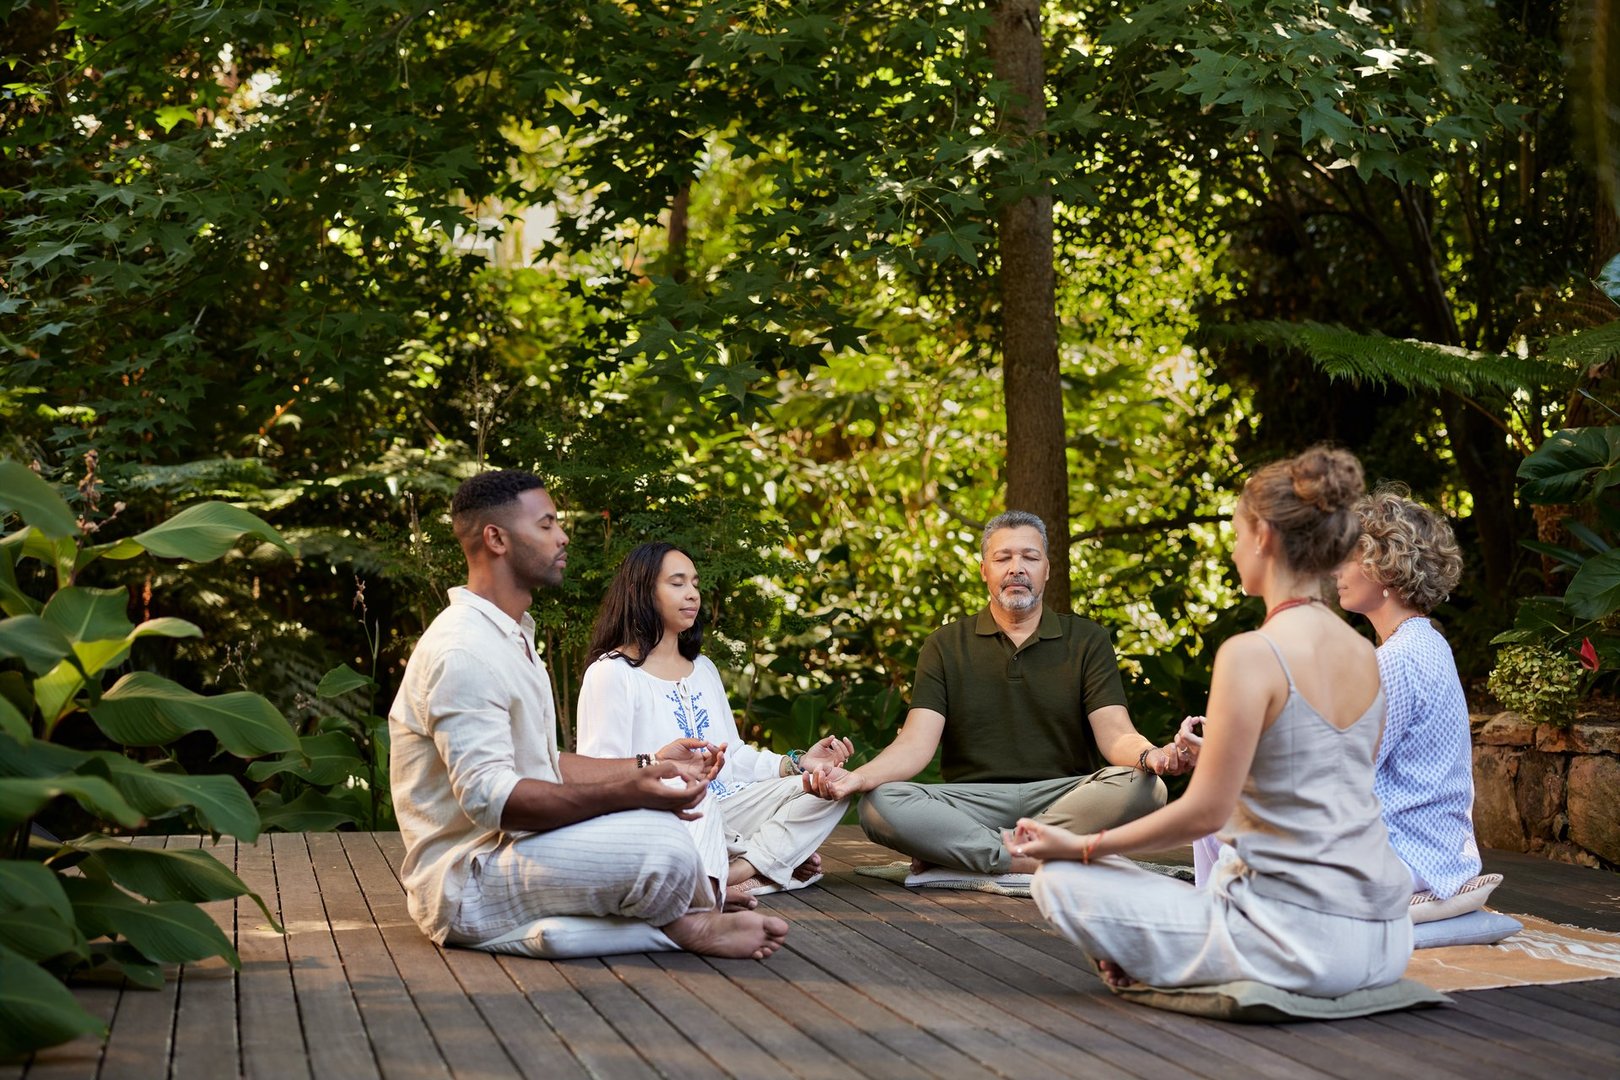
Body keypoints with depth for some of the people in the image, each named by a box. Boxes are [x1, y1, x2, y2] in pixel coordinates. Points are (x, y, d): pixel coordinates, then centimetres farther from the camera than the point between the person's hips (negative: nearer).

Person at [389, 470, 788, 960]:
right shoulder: (461, 651, -18)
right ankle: (692, 924, -2)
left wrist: (646, 766, 10)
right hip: (466, 885, -11)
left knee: (687, 792, 7)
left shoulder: (512, 637, 19)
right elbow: (489, 796, -27)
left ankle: (702, 917, -16)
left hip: (514, 847, 11)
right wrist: (626, 791, -33)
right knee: (662, 844, -31)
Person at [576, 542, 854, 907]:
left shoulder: (703, 669, 24)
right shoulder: (612, 672, -3)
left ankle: (736, 872, -23)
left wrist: (798, 763, 6)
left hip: (726, 810, 8)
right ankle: (770, 862, -22)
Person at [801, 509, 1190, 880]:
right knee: (879, 805, -28)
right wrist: (856, 777, -22)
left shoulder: (1087, 641, 10)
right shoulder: (946, 646, 11)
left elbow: (1115, 735, -2)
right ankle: (1035, 861, -31)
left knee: (1143, 788, -31)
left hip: (1065, 796, 1)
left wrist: (1150, 755, -28)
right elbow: (917, 743, 0)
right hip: (973, 798, 0)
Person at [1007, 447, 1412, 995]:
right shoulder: (1365, 655, 8)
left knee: (1060, 882, 0)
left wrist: (1082, 846, -3)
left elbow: (1205, 812, -14)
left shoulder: (1252, 654, -15)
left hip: (1297, 938, -8)